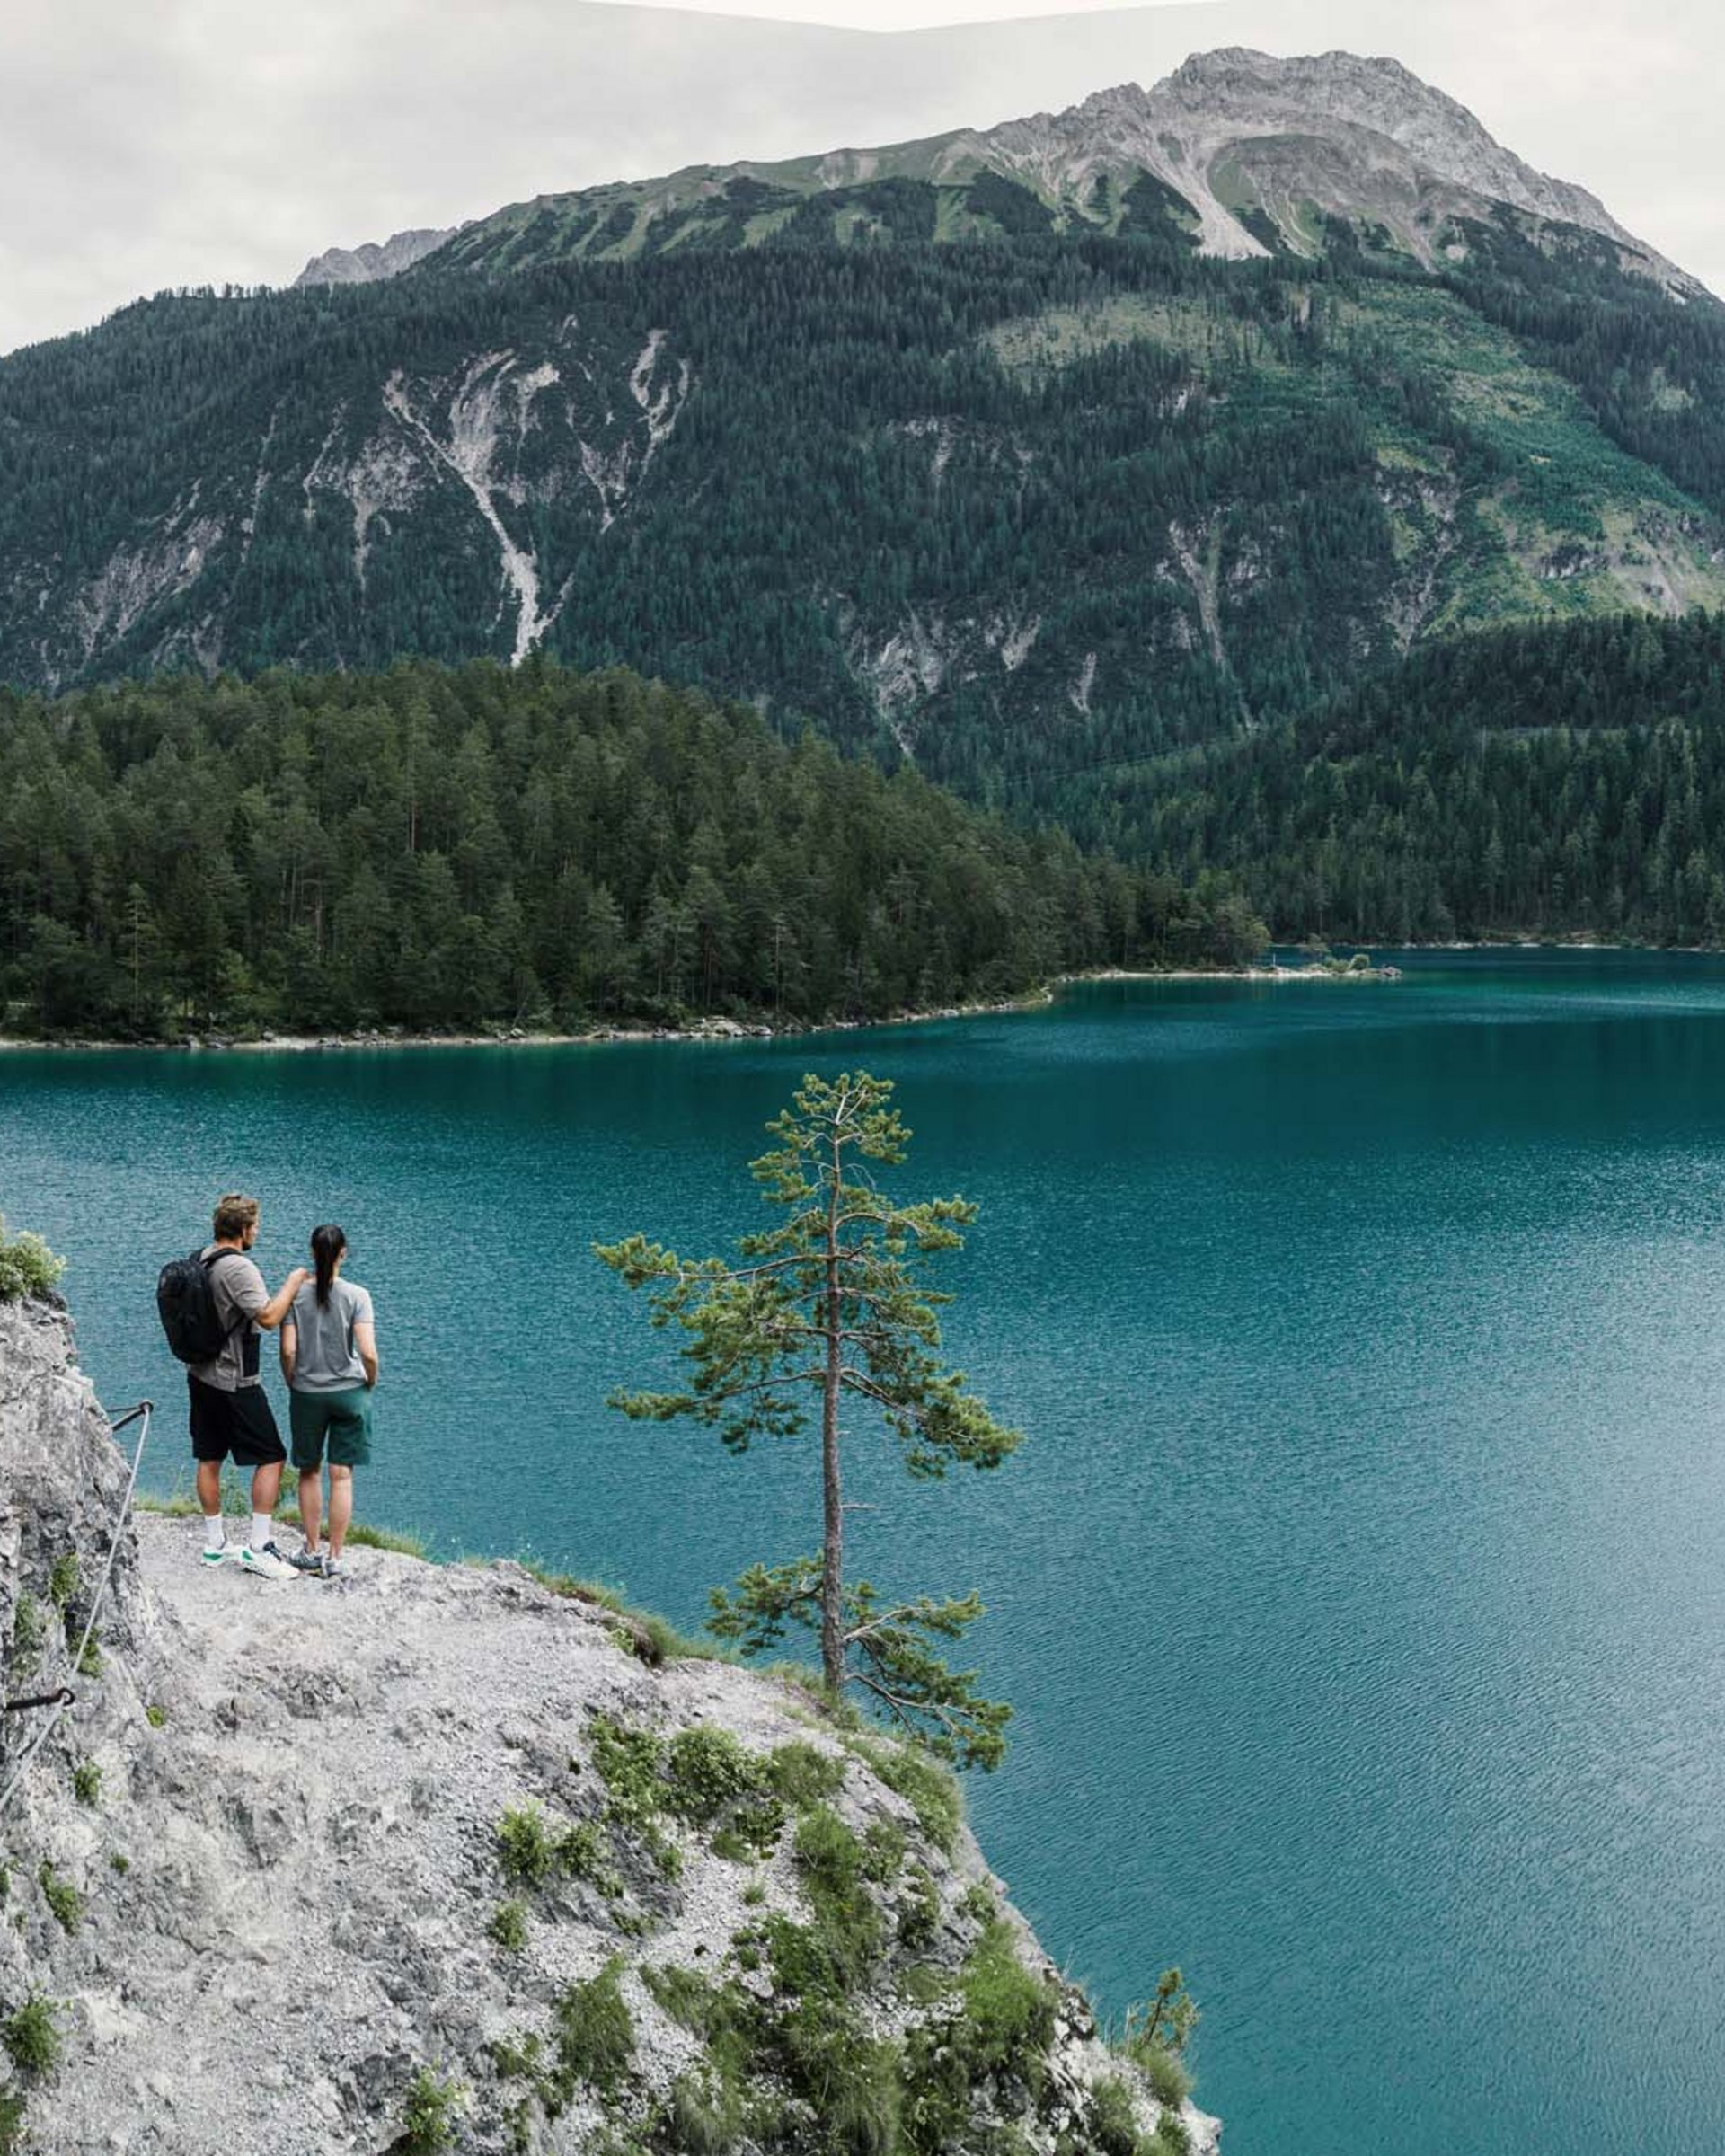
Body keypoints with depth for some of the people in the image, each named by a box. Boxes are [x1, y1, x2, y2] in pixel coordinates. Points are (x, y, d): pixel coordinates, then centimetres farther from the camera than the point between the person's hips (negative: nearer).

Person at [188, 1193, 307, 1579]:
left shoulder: (201, 1261, 7)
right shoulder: (238, 1268, -21)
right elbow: (268, 1318, -26)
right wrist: (292, 1283, -14)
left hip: (202, 1375, 9)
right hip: (235, 1384, -9)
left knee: (209, 1460, 14)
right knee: (272, 1458, -1)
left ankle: (215, 1544, 23)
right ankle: (257, 1548, -3)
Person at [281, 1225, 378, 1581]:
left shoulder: (296, 1296, -5)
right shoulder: (356, 1296, -10)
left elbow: (288, 1352, -8)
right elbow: (368, 1353, -15)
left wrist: (293, 1386, 9)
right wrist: (370, 1383, 3)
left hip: (306, 1394, 1)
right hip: (349, 1392, -1)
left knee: (310, 1473, 16)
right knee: (342, 1476, 5)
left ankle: (312, 1552, 24)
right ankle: (334, 1558, 9)